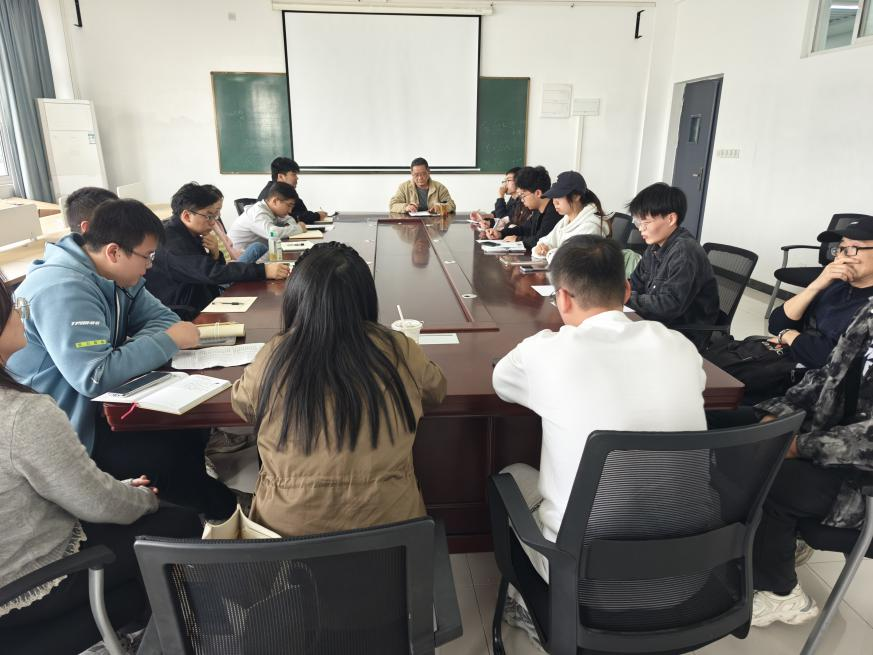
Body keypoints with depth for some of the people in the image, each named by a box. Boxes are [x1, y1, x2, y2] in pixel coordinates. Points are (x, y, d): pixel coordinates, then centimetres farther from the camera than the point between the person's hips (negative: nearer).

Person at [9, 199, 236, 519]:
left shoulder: (115, 274, 1)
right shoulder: (63, 290, -28)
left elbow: (161, 318, 6)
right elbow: (96, 377, -35)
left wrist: (131, 351, -15)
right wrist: (169, 341, -26)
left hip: (99, 404, 9)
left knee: (194, 427, -6)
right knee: (176, 452, -18)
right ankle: (226, 514, 4)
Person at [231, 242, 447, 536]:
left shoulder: (273, 357, -15)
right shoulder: (398, 350, -14)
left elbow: (240, 402, 8)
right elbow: (436, 389, 8)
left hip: (287, 527, 0)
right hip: (387, 521, 1)